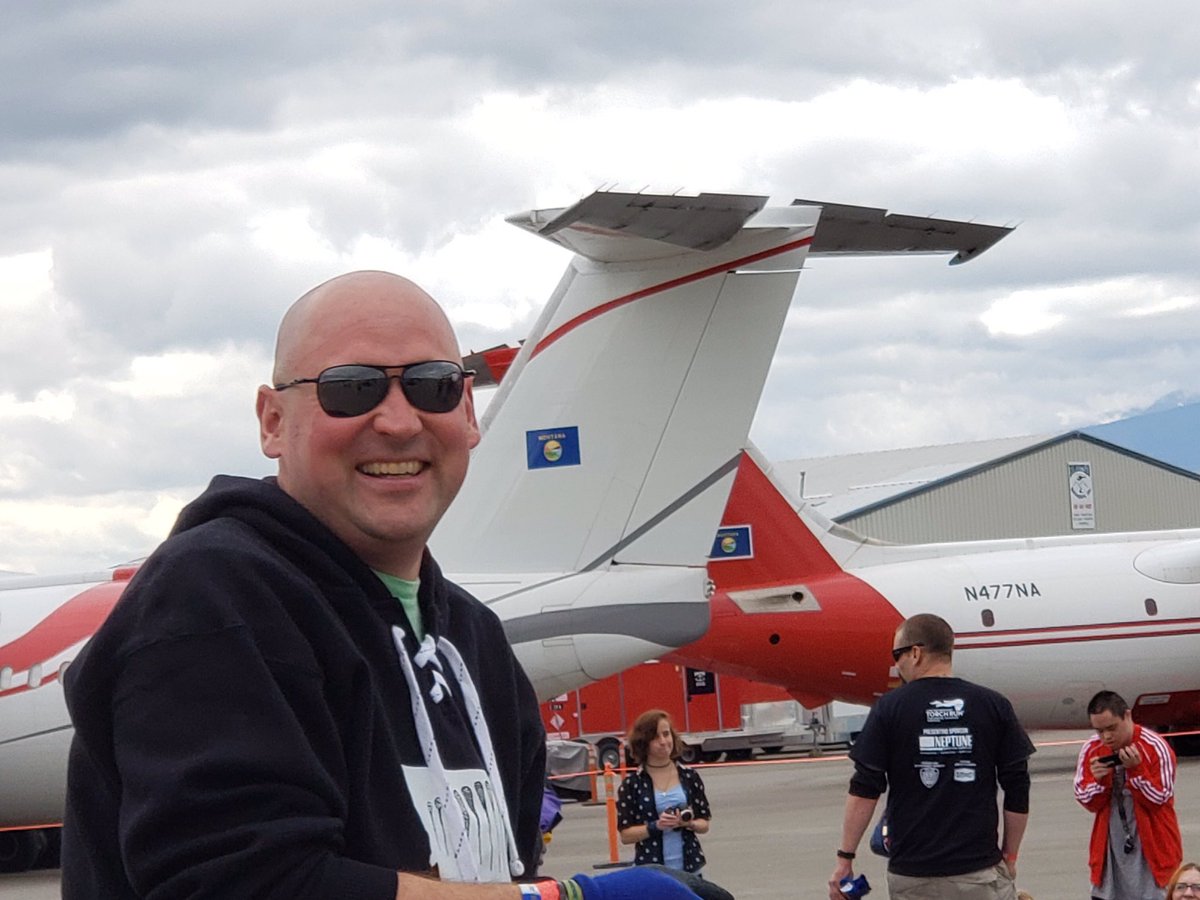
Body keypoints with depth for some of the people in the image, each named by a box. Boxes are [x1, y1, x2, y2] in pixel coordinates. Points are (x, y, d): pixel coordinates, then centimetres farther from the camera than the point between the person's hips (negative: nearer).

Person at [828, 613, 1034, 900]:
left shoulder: (889, 708, -2)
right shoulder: (994, 706, 2)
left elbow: (865, 791, -4)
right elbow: (1018, 792, 3)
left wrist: (845, 858, 2)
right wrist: (1009, 856, 14)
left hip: (912, 877, 0)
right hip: (980, 872, 0)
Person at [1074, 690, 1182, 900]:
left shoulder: (1156, 748, -12)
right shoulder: (1091, 750, 1)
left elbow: (1160, 799, -11)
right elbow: (1089, 803, 5)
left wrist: (1136, 769, -24)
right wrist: (1098, 780, -15)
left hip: (1151, 845, -4)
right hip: (1110, 848, 4)